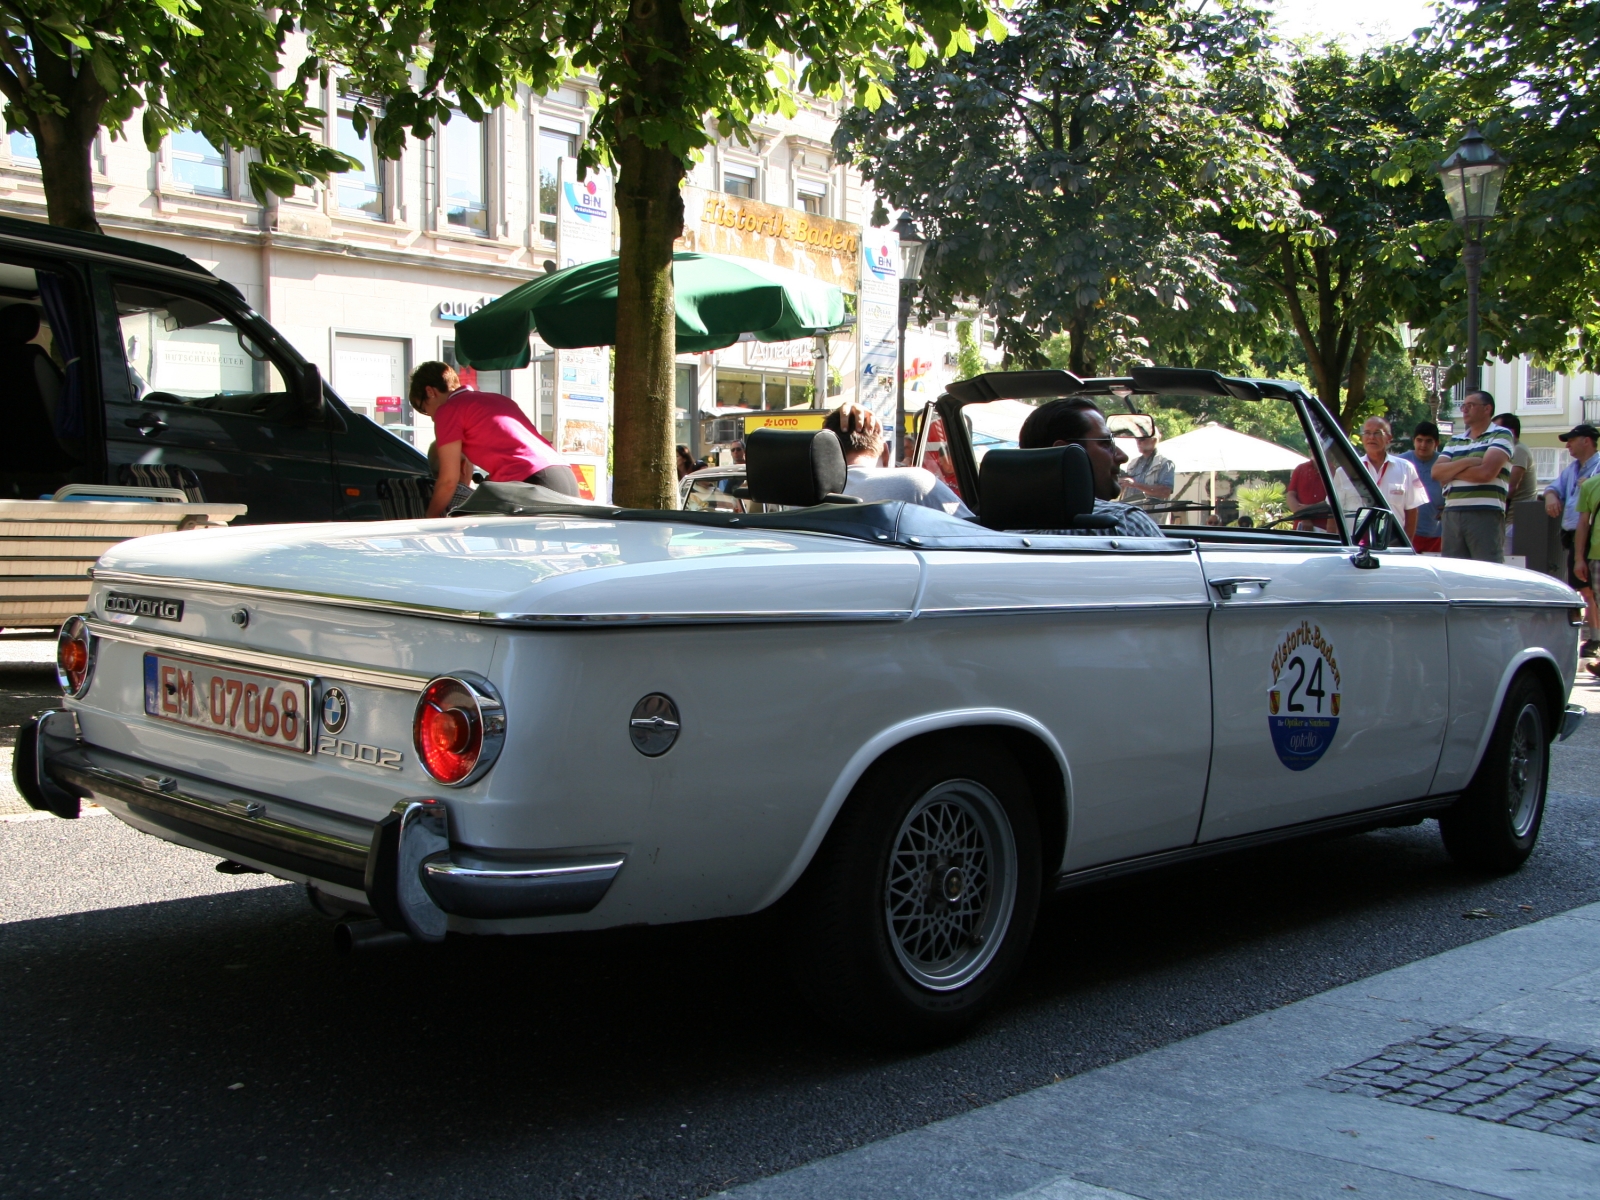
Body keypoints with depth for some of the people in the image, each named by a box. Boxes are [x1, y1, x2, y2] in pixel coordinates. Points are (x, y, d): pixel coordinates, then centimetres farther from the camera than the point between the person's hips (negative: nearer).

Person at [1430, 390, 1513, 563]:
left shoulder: (1501, 435, 3)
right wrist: (1466, 462, -9)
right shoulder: (1454, 441, 21)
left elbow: (1486, 472, -11)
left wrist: (1451, 472, 1)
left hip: (1485, 515, -6)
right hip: (1452, 514, 6)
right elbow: (1436, 471, 6)